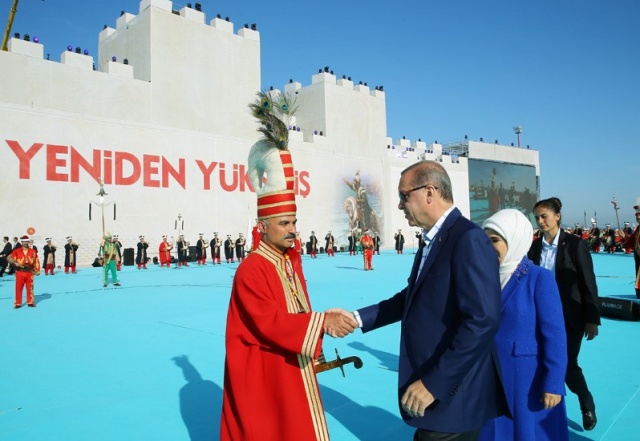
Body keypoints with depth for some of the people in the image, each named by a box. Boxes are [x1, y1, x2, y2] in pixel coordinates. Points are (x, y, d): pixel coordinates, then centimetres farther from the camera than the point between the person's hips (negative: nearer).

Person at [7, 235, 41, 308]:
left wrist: (37, 270, 2)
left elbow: (36, 261, 6)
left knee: (30, 288, 6)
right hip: (20, 272, -1)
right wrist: (15, 263, -20)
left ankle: (30, 302, 15)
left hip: (29, 272, 1)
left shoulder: (33, 251, 4)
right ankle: (18, 303, 10)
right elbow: (9, 258, -4)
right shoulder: (16, 251, 0)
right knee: (18, 288, 3)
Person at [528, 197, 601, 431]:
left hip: (569, 317, -3)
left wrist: (592, 319, -9)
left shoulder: (575, 244, -9)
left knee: (567, 365, 3)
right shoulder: (534, 246, 2)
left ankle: (587, 406, 30)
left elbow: (589, 284, -8)